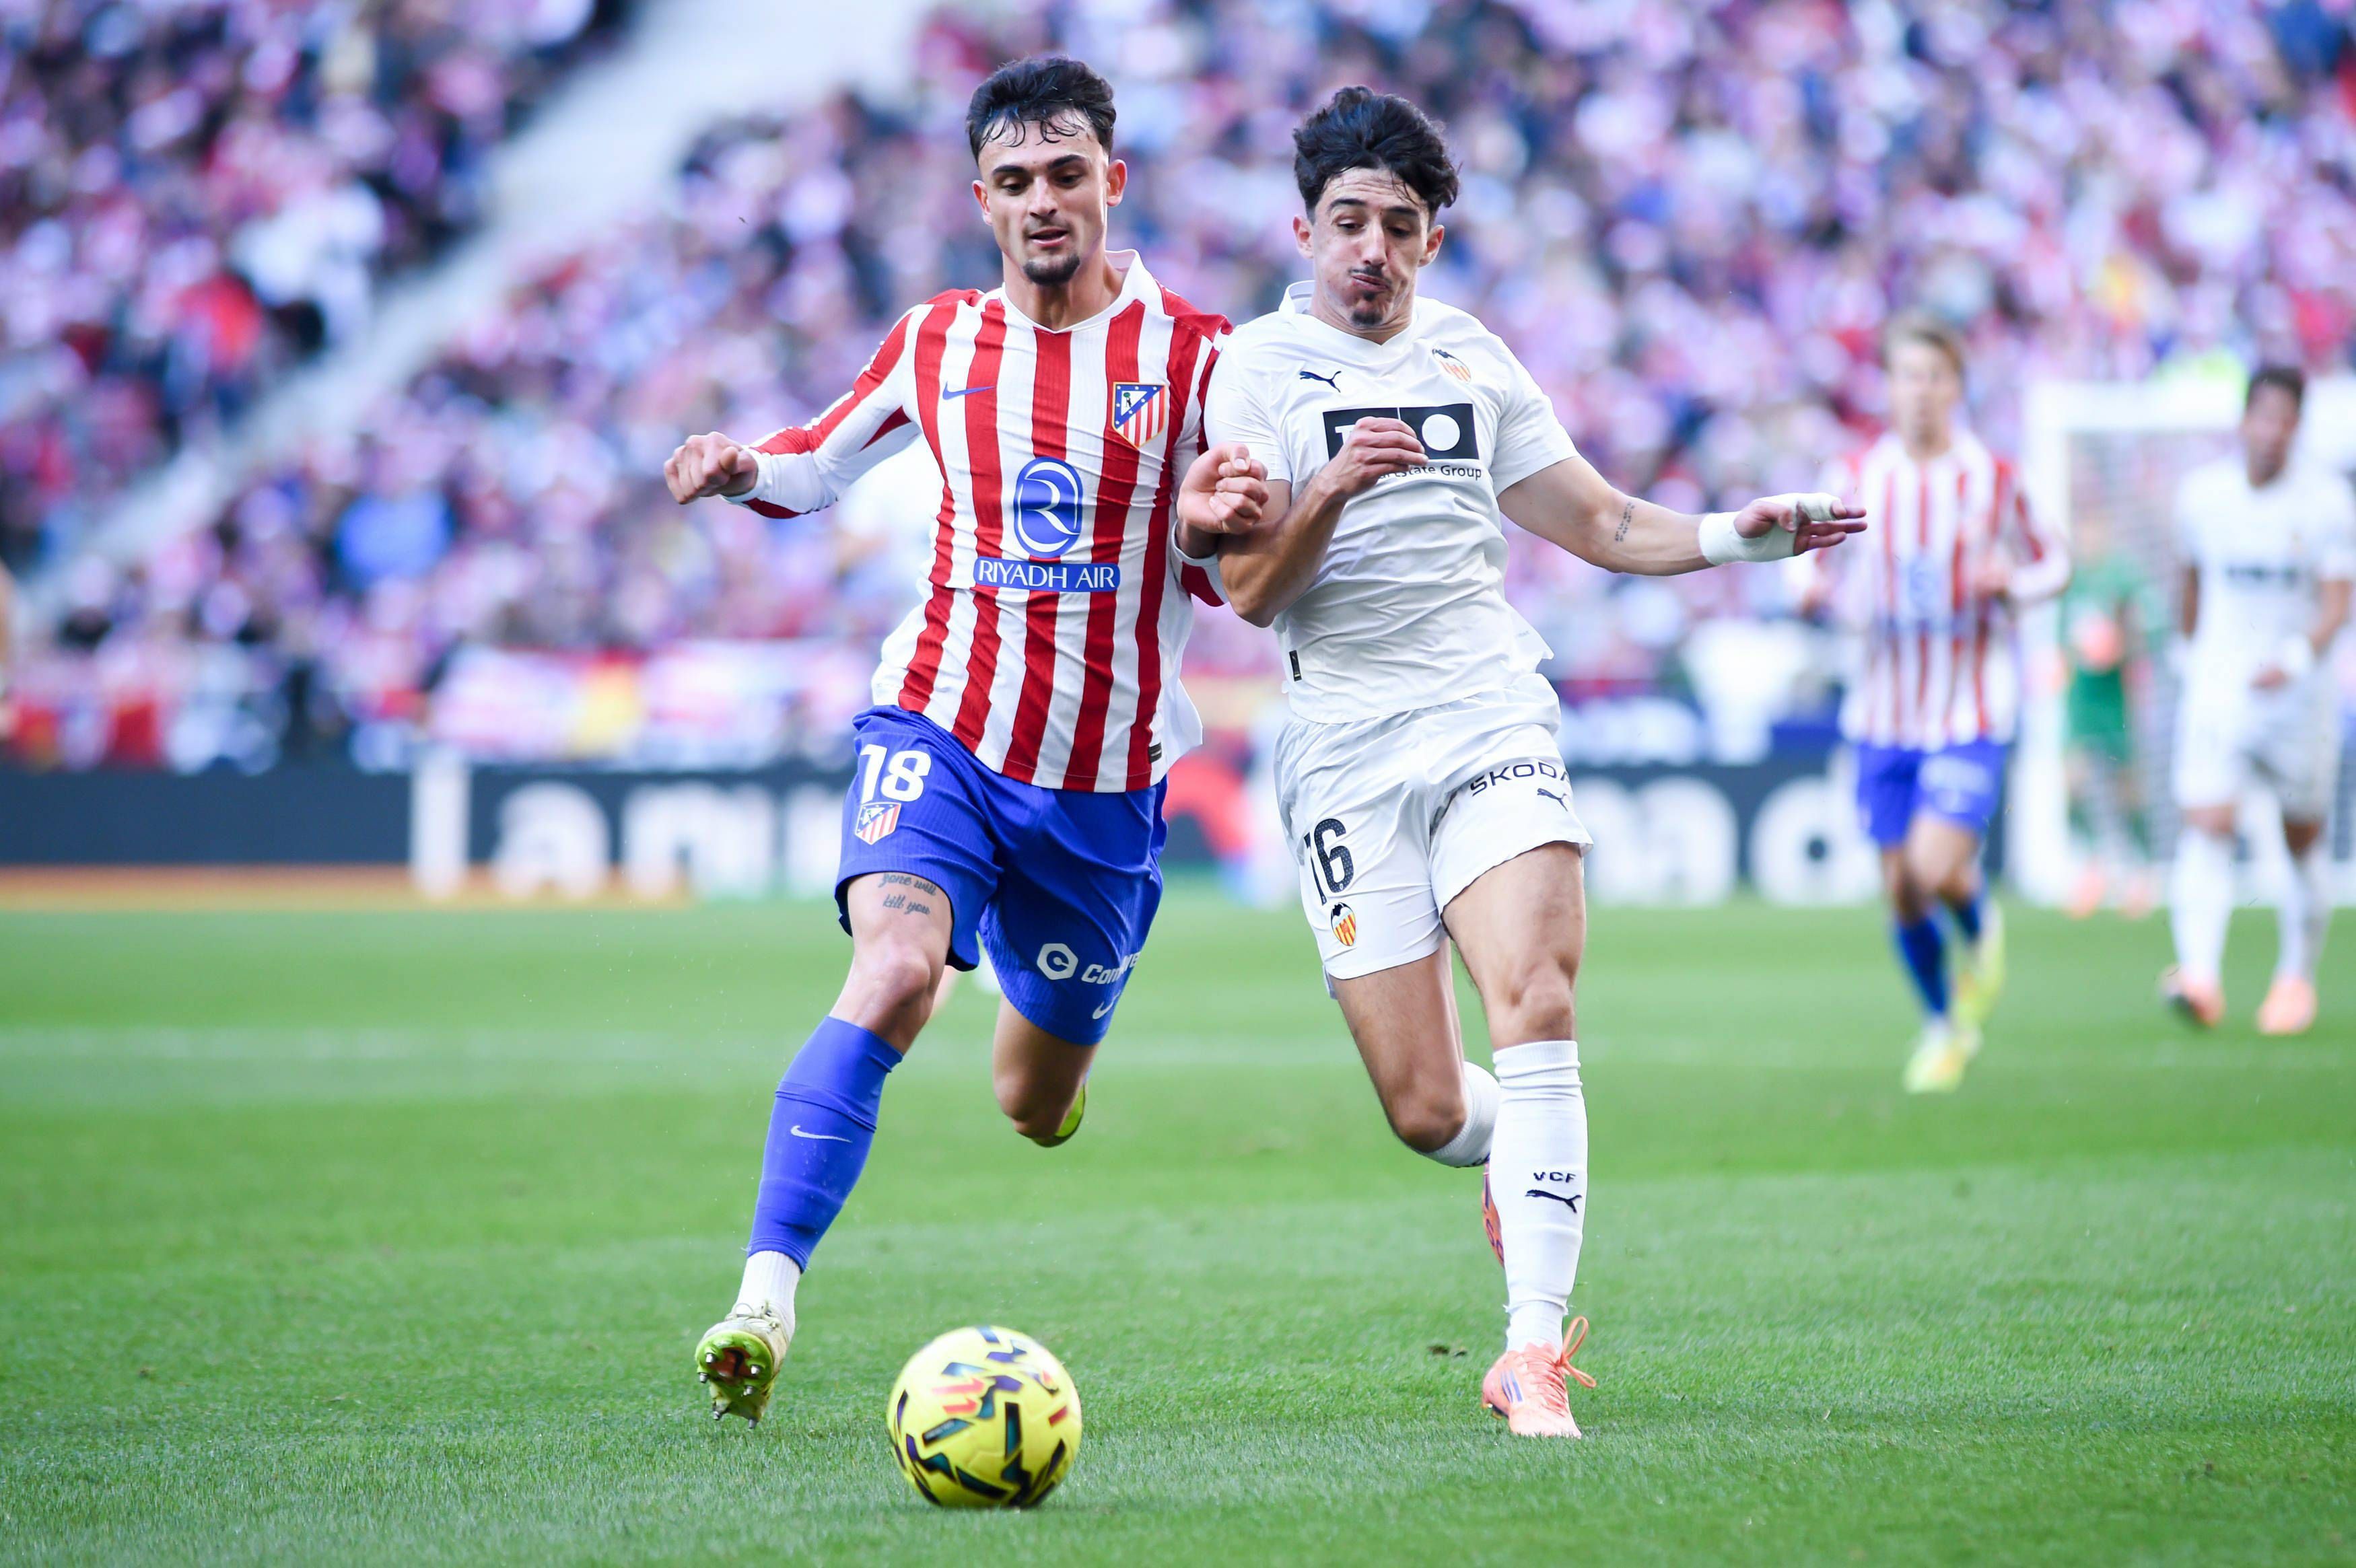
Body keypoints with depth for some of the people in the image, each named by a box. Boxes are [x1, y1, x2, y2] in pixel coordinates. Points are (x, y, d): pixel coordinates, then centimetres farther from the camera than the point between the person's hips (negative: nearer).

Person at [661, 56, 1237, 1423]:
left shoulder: (1193, 353, -1)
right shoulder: (938, 344, 6)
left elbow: (1243, 578, 1)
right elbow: (819, 464, 21)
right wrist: (740, 468, -2)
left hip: (1104, 777, 0)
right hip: (941, 730, 0)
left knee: (1037, 1108, 12)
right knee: (896, 966, -30)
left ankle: (1053, 1054, 53)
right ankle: (765, 1302, -31)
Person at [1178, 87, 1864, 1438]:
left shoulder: (1471, 358, 13)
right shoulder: (1260, 365, 0)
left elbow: (1603, 526, 20)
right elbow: (1252, 593, -7)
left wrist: (1735, 537, 5)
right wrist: (1334, 491, -23)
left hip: (1493, 719, 2)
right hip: (1347, 750, -2)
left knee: (1536, 1016, -20)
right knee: (1427, 1112, -4)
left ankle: (1536, 1353, -19)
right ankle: (1521, 1156, 34)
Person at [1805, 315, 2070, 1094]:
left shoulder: (1994, 479, -4)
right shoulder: (1855, 477, 0)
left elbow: (2053, 564, 7)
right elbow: (1830, 579, 10)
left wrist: (2010, 582, -15)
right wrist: (1817, 591, -14)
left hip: (1971, 713, -3)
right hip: (1883, 713, 3)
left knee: (1938, 867, -18)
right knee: (1901, 886, 5)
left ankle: (1982, 929, 18)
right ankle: (1942, 1024, 27)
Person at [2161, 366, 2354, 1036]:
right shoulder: (2201, 494, 1)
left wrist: (2297, 658, -30)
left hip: (2299, 696, -1)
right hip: (2217, 691, 1)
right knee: (2206, 828, -17)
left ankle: (2297, 978, 29)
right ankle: (2200, 976, -28)